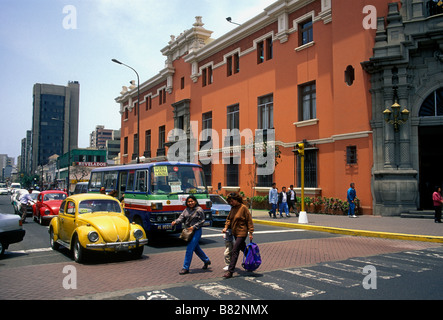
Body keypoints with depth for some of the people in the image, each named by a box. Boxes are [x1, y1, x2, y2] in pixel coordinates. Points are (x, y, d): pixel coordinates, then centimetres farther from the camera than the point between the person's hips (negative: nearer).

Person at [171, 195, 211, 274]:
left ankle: (186, 268, -3)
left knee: (189, 249, -10)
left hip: (196, 231, -7)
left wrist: (194, 227, -19)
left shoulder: (199, 210, -8)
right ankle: (206, 260, 38)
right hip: (188, 231, 7)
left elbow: (202, 221, -9)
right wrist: (175, 222, -19)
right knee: (196, 248, 18)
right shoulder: (186, 210, 10)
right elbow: (181, 218, 0)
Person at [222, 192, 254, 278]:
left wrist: (250, 233, -14)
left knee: (235, 251, -11)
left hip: (242, 233, -8)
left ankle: (230, 271, -9)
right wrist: (226, 227, -2)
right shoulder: (233, 208, 8)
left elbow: (249, 220, -12)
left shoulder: (243, 208, -13)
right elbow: (229, 218, 15)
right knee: (244, 249, 21)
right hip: (235, 233, 8)